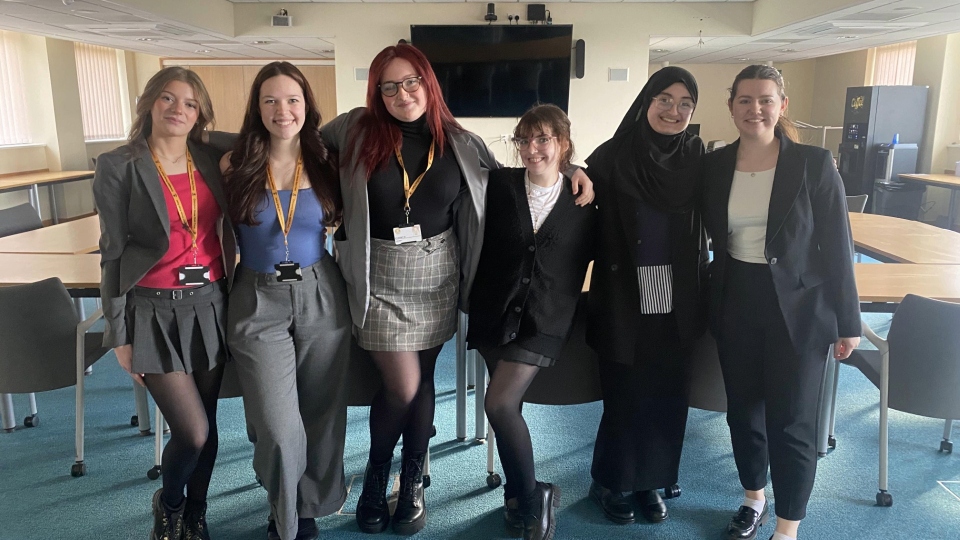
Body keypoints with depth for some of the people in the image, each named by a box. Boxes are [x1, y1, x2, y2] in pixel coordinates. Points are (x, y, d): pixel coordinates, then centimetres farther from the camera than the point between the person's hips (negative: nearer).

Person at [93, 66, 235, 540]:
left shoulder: (212, 161, 4)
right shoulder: (118, 167, -5)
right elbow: (113, 253, -4)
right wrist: (119, 334, -4)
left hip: (210, 306, 4)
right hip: (154, 312, -3)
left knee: (206, 426, 11)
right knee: (193, 432, -6)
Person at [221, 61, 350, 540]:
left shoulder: (324, 162, 1)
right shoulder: (234, 165, -2)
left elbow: (343, 222, 14)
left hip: (320, 296, 2)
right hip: (257, 302, -1)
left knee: (322, 413, 11)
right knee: (279, 428, -4)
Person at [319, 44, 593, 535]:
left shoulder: (460, 143, 1)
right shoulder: (357, 130, -3)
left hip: (437, 277, 2)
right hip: (380, 279, -2)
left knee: (421, 381, 11)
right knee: (402, 389, -3)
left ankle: (413, 483, 32)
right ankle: (376, 476, 28)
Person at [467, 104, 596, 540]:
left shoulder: (581, 201, 1)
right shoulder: (499, 184, 0)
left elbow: (589, 258, 12)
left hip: (544, 319, -2)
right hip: (495, 313, 2)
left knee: (500, 403, -15)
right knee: (507, 407, 7)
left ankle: (528, 496, 6)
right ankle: (524, 497, 27)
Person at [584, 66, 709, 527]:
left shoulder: (697, 158, 3)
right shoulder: (612, 156, -7)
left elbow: (708, 225, 7)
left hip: (676, 301, 3)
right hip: (623, 301, -3)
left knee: (666, 396, 13)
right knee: (625, 396, 8)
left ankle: (650, 480, 34)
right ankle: (611, 482, 31)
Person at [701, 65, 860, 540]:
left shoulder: (813, 164, -9)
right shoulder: (713, 166, 0)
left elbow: (837, 245, -6)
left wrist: (848, 321, -5)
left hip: (798, 309, -3)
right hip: (734, 305, 3)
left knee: (790, 422, 2)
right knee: (743, 410, 14)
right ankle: (753, 498, 38)